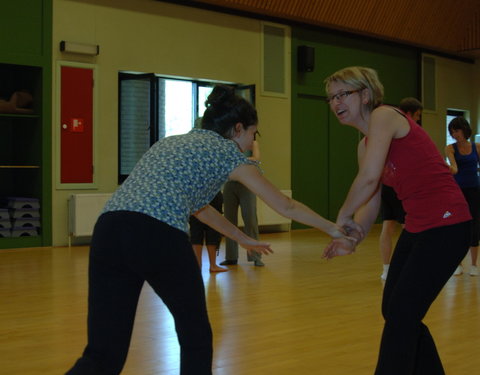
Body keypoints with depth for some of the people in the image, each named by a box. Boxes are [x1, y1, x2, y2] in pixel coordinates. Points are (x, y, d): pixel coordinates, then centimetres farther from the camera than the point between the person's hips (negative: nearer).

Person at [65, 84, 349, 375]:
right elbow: (285, 206, 20)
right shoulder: (227, 151, 15)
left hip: (109, 231, 6)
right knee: (196, 339, 19)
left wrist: (244, 239, 55)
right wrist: (332, 228, 35)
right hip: (159, 237, -6)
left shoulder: (173, 142, 34)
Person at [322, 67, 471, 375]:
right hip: (417, 227, 9)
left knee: (400, 315, -4)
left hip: (446, 225, -9)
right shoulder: (364, 144, 14)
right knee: (394, 311, 15)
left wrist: (343, 216, -9)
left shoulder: (384, 116, -12)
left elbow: (369, 179, -24)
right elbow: (371, 201, 13)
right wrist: (353, 239, -3)